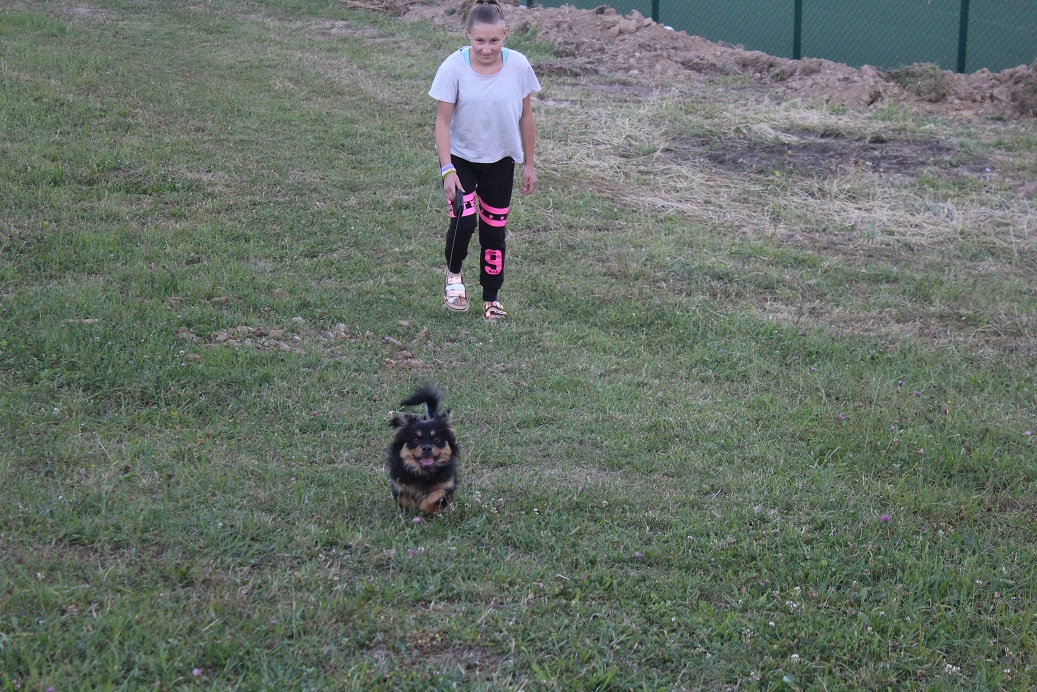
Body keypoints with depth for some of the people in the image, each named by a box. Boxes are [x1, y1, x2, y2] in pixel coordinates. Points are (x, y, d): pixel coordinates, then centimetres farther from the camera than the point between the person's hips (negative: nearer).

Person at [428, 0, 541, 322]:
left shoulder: (518, 66, -12)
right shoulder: (454, 67, -19)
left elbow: (525, 117, 0)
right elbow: (442, 121, -15)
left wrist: (529, 164, 5)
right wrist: (447, 169, -21)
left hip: (500, 162, 2)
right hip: (461, 158, -2)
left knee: (494, 229, 8)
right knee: (463, 220, -18)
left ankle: (491, 299, 24)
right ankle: (454, 274, 12)